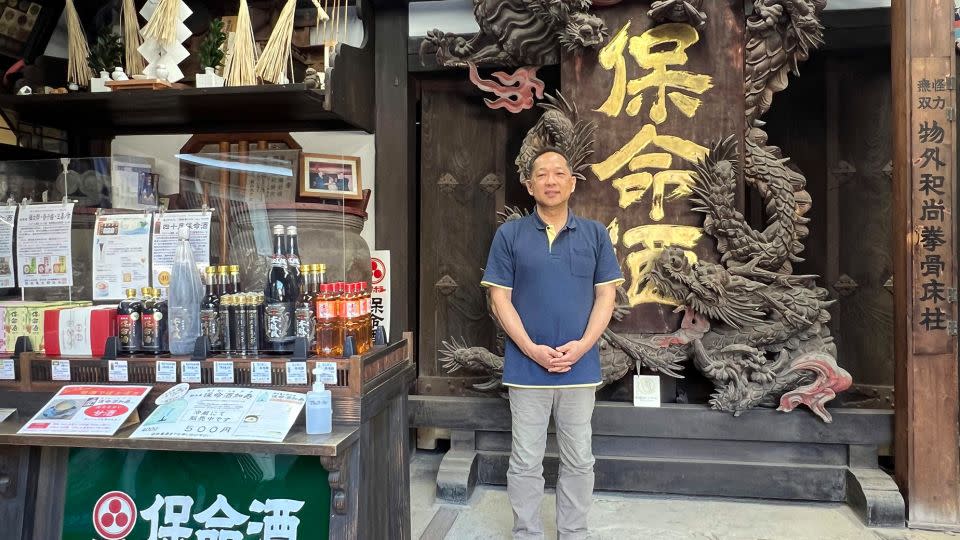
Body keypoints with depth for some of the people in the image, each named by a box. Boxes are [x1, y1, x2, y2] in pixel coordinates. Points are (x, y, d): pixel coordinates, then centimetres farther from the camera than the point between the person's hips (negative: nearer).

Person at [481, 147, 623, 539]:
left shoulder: (595, 234, 4)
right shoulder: (509, 235, 0)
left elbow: (605, 295, 3)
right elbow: (500, 297, -2)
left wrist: (582, 346, -11)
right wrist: (532, 349, -13)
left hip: (580, 367, 2)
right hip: (526, 367, -1)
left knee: (578, 461, 12)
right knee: (525, 462, 7)